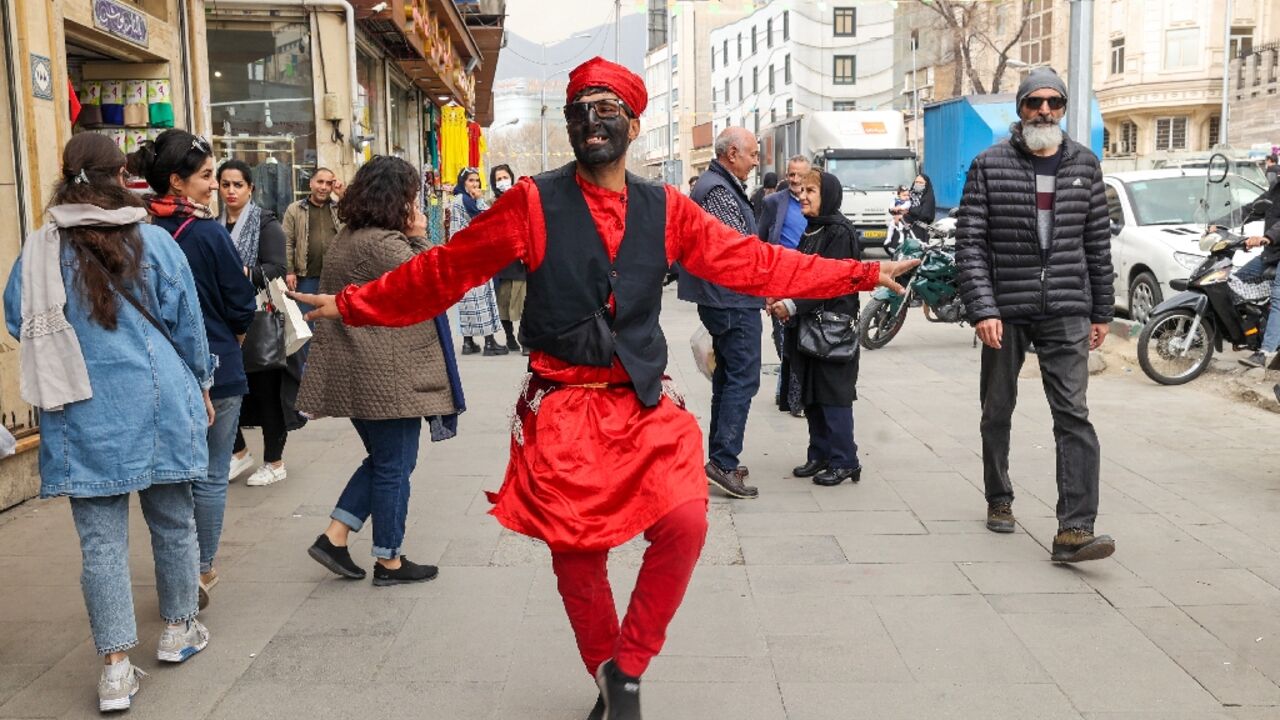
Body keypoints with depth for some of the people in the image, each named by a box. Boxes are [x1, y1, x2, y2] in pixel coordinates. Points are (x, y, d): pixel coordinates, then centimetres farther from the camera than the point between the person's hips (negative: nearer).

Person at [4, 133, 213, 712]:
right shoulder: (152, 241, -7)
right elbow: (187, 323, -1)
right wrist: (201, 385, 13)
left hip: (83, 418, 1)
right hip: (157, 405, -1)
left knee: (101, 539, 6)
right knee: (172, 519, 16)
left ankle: (116, 667, 6)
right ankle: (178, 630, 32)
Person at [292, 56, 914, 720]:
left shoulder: (666, 210, 5)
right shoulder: (532, 204, -2)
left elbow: (755, 263, 6)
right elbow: (443, 271, 2)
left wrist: (862, 273, 4)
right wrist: (349, 305, 2)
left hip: (646, 408, 2)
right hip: (562, 411, -1)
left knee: (685, 524, -17)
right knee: (575, 554, 5)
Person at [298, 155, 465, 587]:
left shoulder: (349, 236, 12)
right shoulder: (383, 243, -20)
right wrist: (419, 239, -7)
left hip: (356, 372, 10)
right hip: (386, 376, -10)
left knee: (383, 460, 21)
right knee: (395, 465, 4)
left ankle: (334, 537, 17)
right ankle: (389, 561, 16)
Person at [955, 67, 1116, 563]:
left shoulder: (1084, 164, 7)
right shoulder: (990, 165, -2)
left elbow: (1098, 243, 11)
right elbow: (969, 243, -7)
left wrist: (1102, 312, 9)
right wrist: (982, 310, -16)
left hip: (1066, 311, 1)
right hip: (1005, 310, -1)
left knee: (1073, 415, -10)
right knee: (998, 411, 13)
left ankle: (1074, 530, -12)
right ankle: (999, 501, 32)